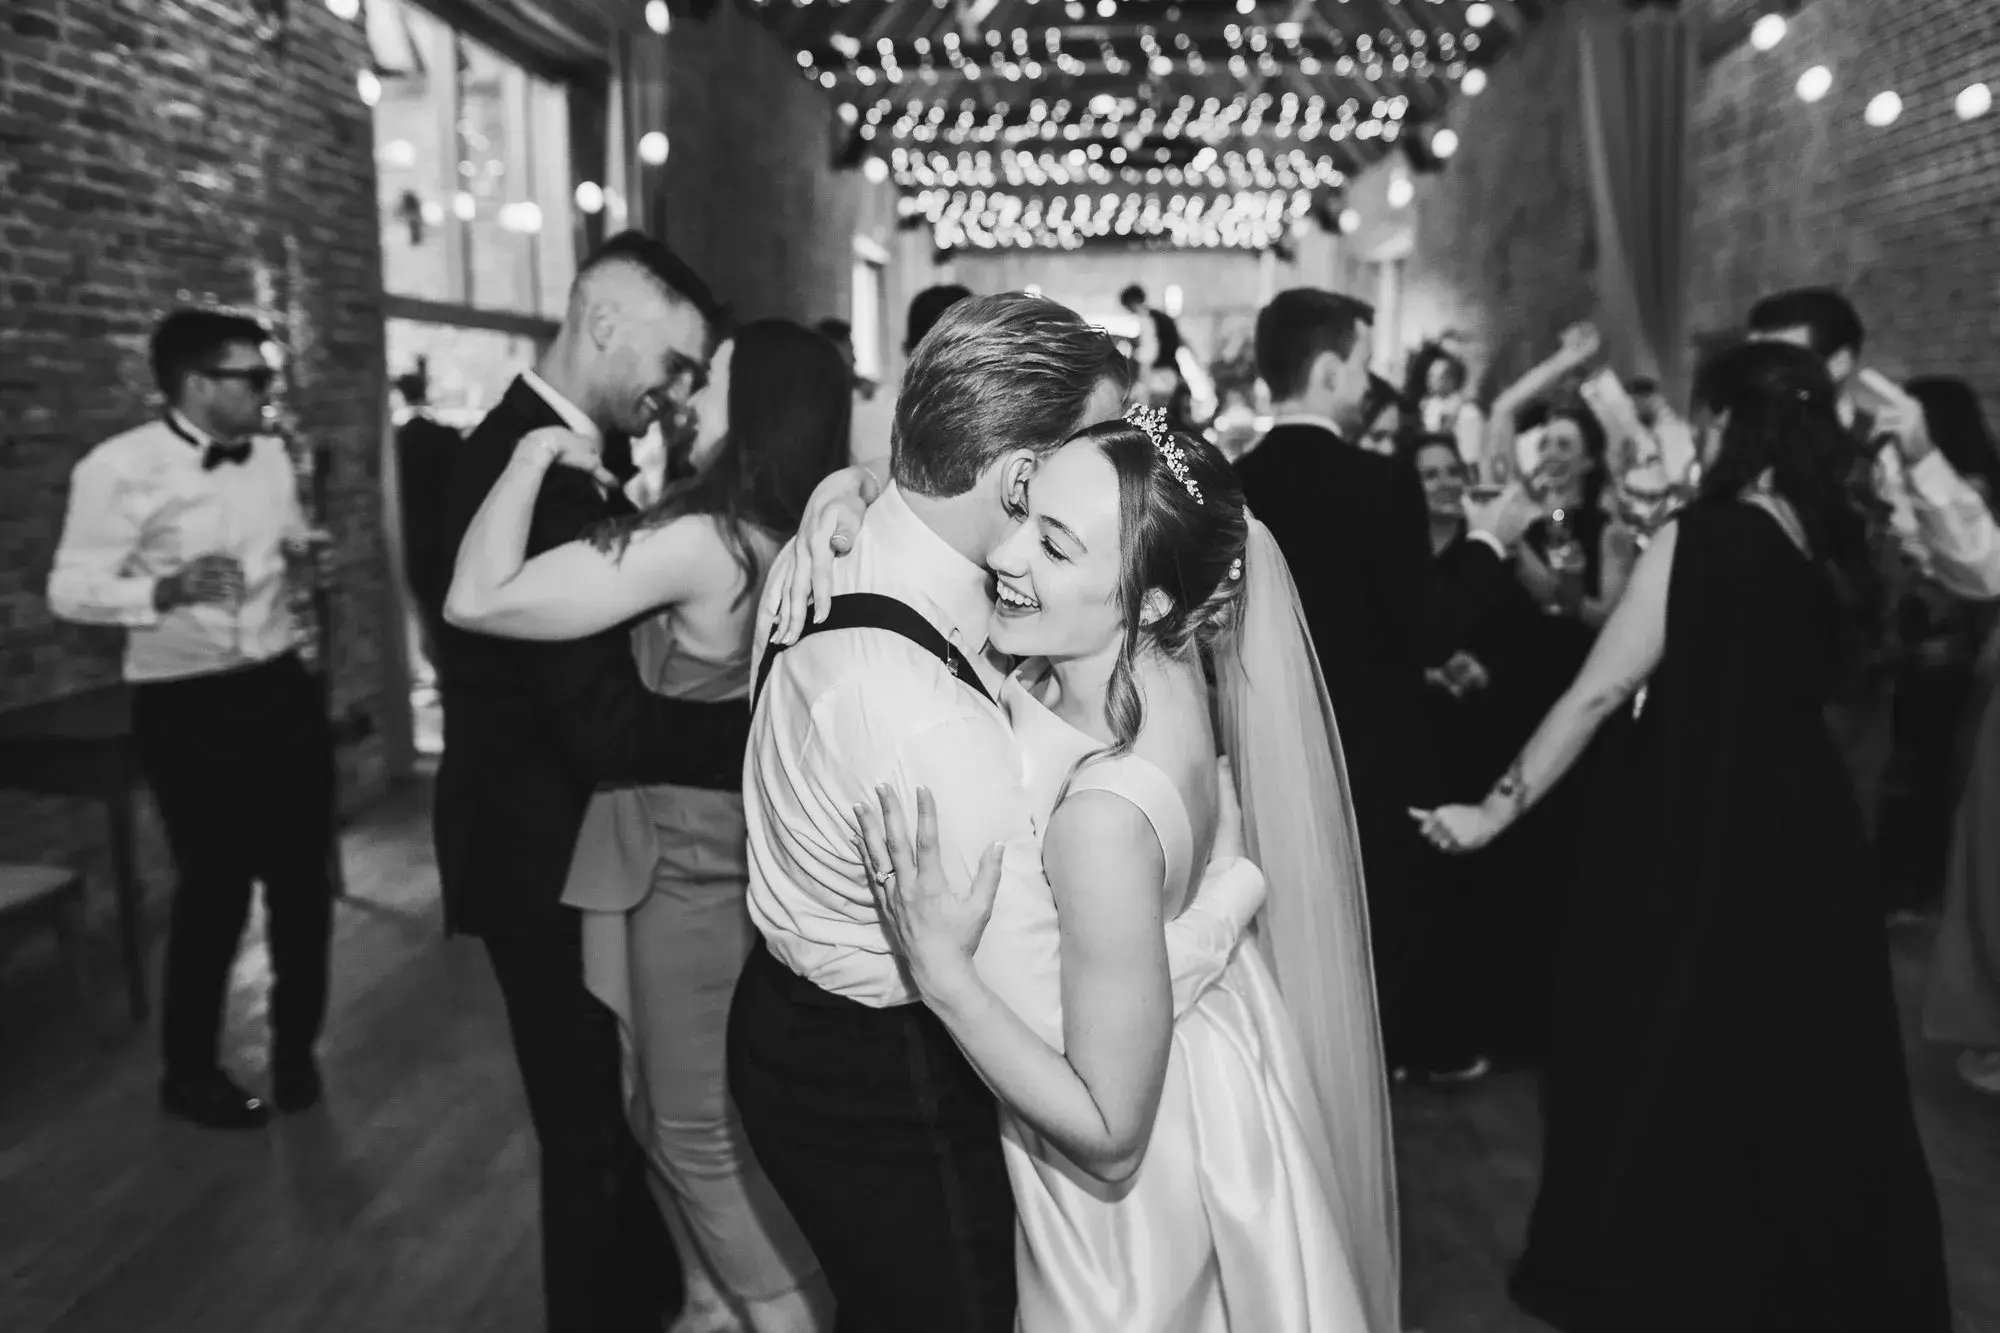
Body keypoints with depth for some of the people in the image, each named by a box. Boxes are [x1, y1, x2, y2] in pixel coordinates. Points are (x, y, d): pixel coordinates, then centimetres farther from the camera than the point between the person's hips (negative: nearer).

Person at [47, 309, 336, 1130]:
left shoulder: (272, 456, 7)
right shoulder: (120, 467, -11)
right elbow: (70, 591, -12)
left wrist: (305, 562, -4)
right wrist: (167, 589, -29)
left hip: (282, 688, 5)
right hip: (187, 706, -5)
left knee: (303, 874, 10)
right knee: (214, 886, 3)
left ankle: (295, 1048, 30)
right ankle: (189, 1072, 25)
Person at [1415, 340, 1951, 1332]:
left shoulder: (1699, 540, -18)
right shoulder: (1837, 542, 1)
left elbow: (1597, 694, -18)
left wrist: (1497, 808, -13)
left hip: (1693, 832, -6)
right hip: (1804, 826, 7)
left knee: (1668, 1053, 11)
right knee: (1806, 1058, 21)